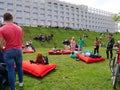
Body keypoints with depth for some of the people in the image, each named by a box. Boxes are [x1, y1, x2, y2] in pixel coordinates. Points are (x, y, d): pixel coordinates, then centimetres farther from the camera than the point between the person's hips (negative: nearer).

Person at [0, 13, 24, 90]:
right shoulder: (19, 28, 4)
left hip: (8, 51, -4)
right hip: (19, 50, 4)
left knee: (11, 70, 4)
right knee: (19, 67, 21)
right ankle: (21, 82, 39)